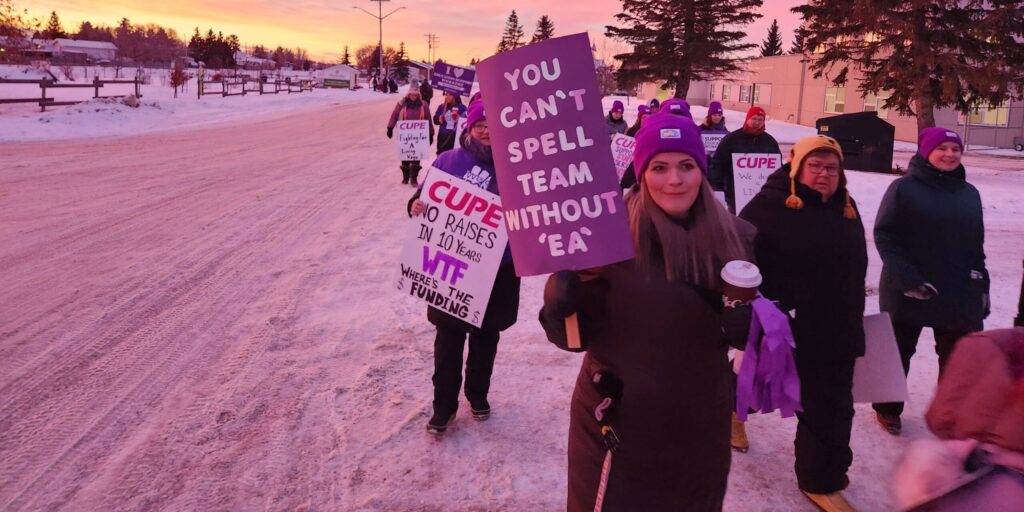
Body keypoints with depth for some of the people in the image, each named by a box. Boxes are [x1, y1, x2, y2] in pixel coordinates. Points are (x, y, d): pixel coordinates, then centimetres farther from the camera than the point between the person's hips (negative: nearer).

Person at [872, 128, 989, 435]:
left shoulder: (969, 193, 9)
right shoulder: (904, 188, -8)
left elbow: (976, 244, 15)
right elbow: (884, 235, -12)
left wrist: (982, 286, 12)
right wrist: (906, 278, -20)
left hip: (960, 291, 5)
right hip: (908, 291, -4)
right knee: (899, 352, 11)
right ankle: (888, 408, 29)